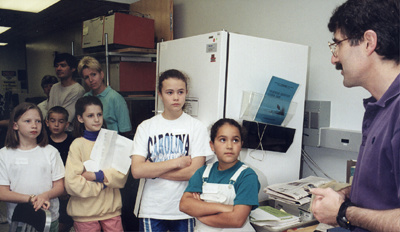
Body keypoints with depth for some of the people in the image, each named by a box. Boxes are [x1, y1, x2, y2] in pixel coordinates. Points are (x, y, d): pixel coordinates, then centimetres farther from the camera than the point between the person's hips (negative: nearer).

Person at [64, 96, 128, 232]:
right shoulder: (77, 145, -5)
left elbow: (122, 176, -4)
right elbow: (72, 184, -13)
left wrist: (98, 175, -14)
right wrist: (102, 185, -9)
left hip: (111, 209, 2)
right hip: (85, 212, -2)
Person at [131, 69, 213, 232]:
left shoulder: (197, 127, -5)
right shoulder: (145, 127, 0)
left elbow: (194, 171, -14)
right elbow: (136, 171, -9)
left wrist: (152, 169, -10)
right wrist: (176, 162, -14)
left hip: (184, 210, -1)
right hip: (152, 210, 1)